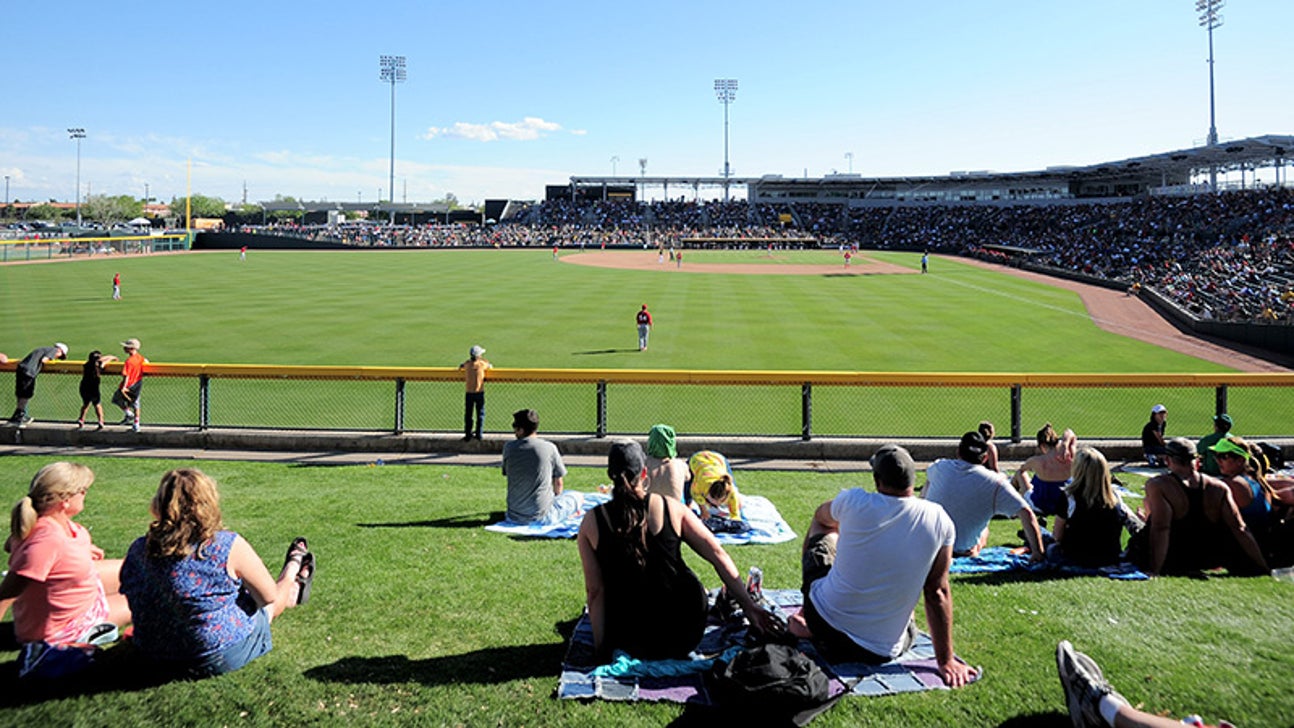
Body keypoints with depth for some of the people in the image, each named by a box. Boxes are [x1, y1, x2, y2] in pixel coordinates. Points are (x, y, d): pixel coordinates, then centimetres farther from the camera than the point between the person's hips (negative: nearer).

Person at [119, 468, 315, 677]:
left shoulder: (139, 550, -11)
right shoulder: (228, 546, -25)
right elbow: (269, 596, -14)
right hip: (221, 658, -5)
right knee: (266, 603, 27)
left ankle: (289, 593, 59)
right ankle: (295, 587, 58)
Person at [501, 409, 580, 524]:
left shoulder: (509, 448, -3)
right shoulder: (549, 447, -10)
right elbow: (558, 482, 0)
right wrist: (555, 498, 23)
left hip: (514, 516, 2)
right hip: (541, 517, -2)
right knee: (577, 497, 19)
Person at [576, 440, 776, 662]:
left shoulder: (591, 523, -8)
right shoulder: (670, 508, -7)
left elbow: (595, 591, -6)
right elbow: (718, 556, -5)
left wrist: (601, 648, 1)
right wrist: (749, 607, 0)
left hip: (634, 642, -2)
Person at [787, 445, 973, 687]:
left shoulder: (855, 502, -12)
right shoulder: (940, 522, -9)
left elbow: (821, 517, 14)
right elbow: (938, 592, -4)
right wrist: (946, 661, 4)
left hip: (825, 624, 0)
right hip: (881, 654, 0)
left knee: (822, 532, 22)